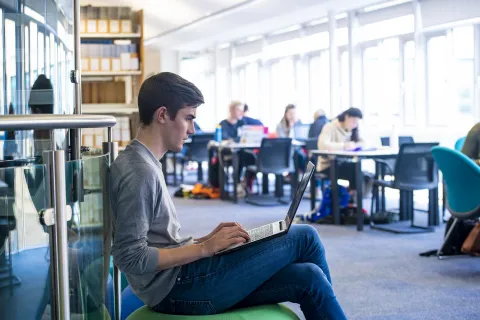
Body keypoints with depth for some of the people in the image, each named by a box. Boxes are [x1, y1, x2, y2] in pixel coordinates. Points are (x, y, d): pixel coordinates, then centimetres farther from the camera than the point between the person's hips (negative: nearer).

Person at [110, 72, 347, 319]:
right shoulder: (139, 172, -17)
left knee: (306, 277, 1)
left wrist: (205, 240, 5)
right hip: (178, 288, -9)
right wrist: (204, 248, -17)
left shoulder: (142, 163, 15)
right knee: (304, 238, -3)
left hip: (178, 280, 9)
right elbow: (131, 257, -22)